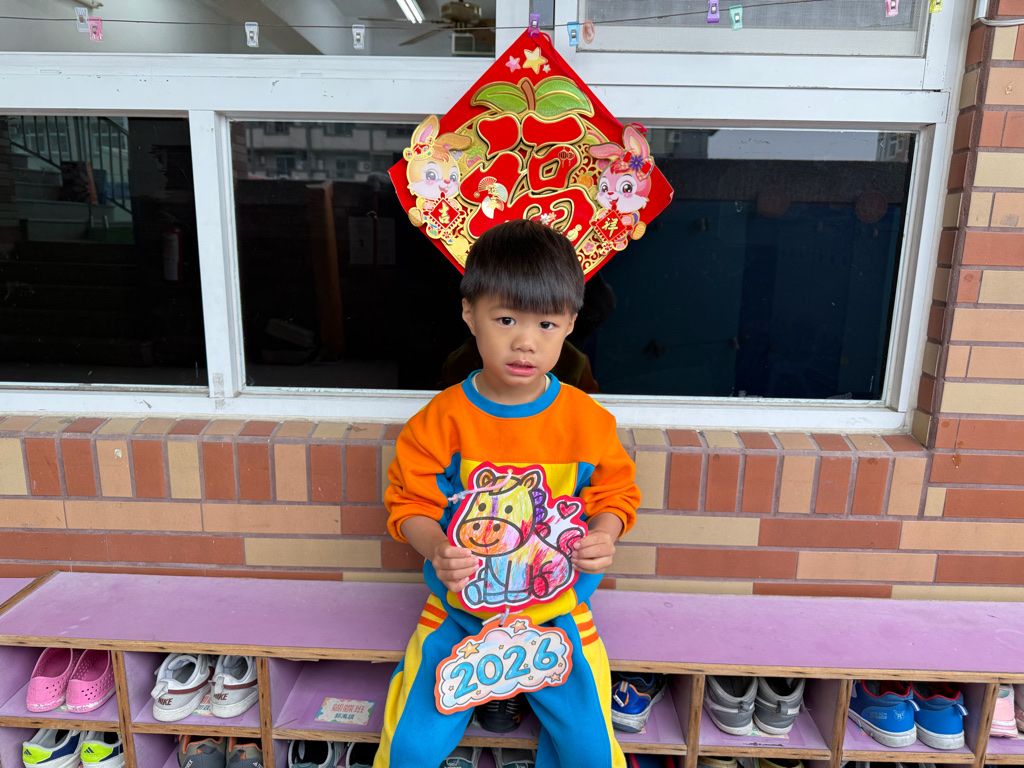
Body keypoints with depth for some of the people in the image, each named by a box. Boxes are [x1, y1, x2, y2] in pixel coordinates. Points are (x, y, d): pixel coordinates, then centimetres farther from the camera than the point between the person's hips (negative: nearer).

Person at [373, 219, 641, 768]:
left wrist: (602, 536, -19)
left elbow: (617, 493, 2)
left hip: (558, 610, 1)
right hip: (459, 607, 0)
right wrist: (436, 548, -26)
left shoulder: (588, 420, -10)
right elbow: (409, 502, -7)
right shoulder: (442, 418, -12)